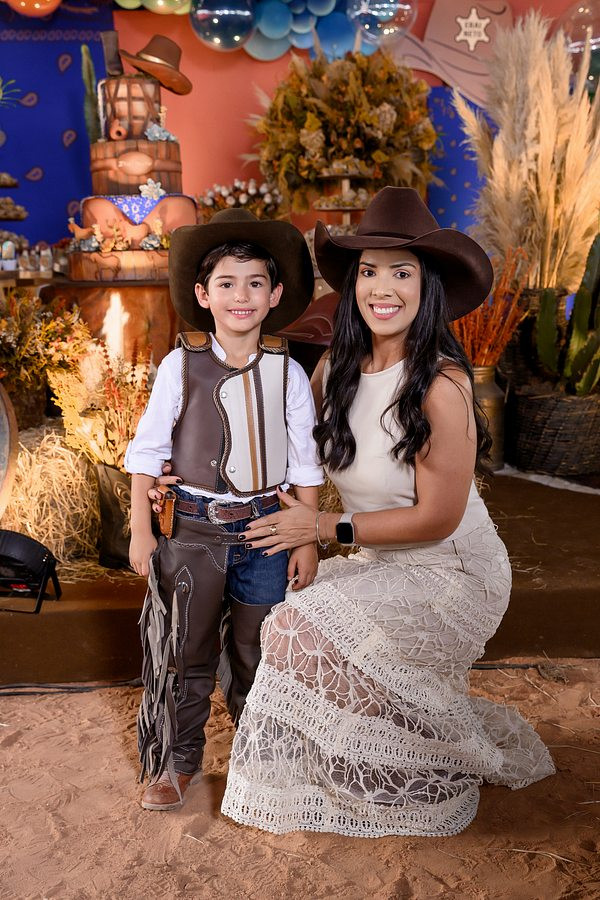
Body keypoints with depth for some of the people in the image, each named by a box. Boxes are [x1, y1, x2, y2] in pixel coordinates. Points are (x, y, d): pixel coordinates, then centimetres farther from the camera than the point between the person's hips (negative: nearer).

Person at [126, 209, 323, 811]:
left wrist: (307, 540, 2)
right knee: (183, 652, 9)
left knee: (256, 650, 15)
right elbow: (147, 452, -2)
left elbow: (305, 462, 2)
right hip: (193, 528, -1)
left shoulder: (287, 372, -3)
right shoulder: (180, 366, -7)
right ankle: (176, 763, 29)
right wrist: (140, 532, -4)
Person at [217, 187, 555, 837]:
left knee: (310, 631, -17)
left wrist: (325, 528, -18)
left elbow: (437, 517, -21)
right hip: (380, 565, 7)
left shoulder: (440, 386, -25)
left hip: (450, 572, -7)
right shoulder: (336, 367, -5)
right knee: (292, 616, 10)